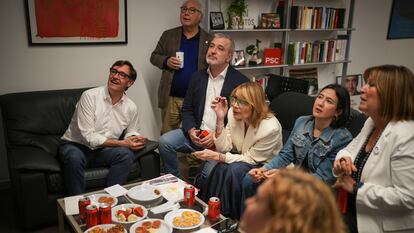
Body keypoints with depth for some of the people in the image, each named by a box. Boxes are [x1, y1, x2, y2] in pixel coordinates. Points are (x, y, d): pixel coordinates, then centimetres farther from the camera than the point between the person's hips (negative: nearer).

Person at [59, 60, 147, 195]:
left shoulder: (131, 108, 0)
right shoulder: (90, 96, -14)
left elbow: (131, 133, 18)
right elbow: (88, 137, -19)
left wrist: (135, 140, -9)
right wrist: (122, 143, -22)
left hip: (103, 151, 4)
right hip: (75, 146, -3)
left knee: (126, 154, -26)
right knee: (74, 157, -37)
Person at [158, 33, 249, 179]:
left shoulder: (240, 81, -4)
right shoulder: (197, 77, 13)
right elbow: (187, 109, 14)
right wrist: (191, 130, -6)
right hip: (197, 133, 5)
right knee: (165, 141, -17)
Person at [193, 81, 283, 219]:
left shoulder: (270, 128, -28)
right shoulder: (233, 113, -15)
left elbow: (250, 159, -19)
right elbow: (224, 148, -13)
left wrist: (217, 156, -27)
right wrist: (220, 119, -25)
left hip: (263, 166, -4)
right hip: (240, 157, 4)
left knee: (234, 170, -31)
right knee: (212, 166, -25)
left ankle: (228, 216, -9)